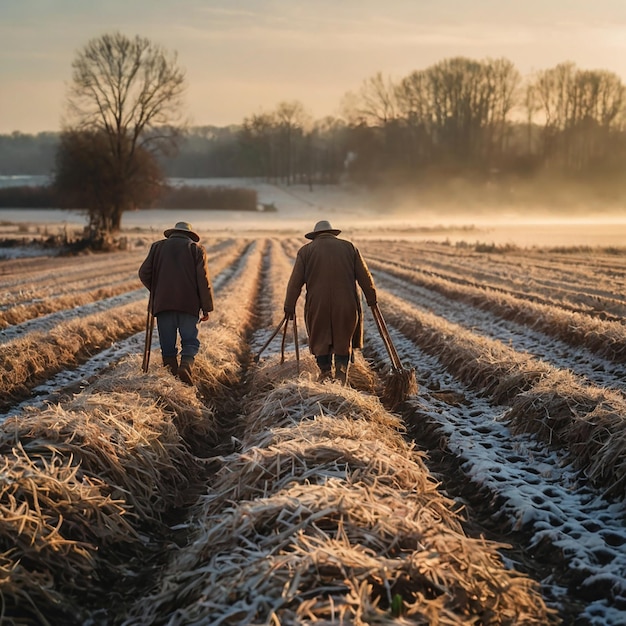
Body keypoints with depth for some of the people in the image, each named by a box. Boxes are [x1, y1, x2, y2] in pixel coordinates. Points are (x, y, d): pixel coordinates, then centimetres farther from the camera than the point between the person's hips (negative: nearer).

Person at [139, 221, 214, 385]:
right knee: (190, 340, 3)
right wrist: (206, 307, 1)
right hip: (189, 304, -1)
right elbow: (203, 280, 0)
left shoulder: (158, 247, 15)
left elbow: (144, 273, 9)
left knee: (167, 343, 7)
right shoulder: (196, 249, 9)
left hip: (163, 303, 1)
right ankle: (186, 366, -22)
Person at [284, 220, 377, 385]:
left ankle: (326, 374, 10)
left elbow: (295, 281, 1)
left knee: (321, 341, 11)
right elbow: (364, 276, 8)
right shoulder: (349, 247, 10)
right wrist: (371, 298, 16)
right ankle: (341, 375, 2)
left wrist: (289, 306, 2)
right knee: (343, 340, 11)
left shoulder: (306, 250, 7)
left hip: (318, 305, -1)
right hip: (346, 303, 1)